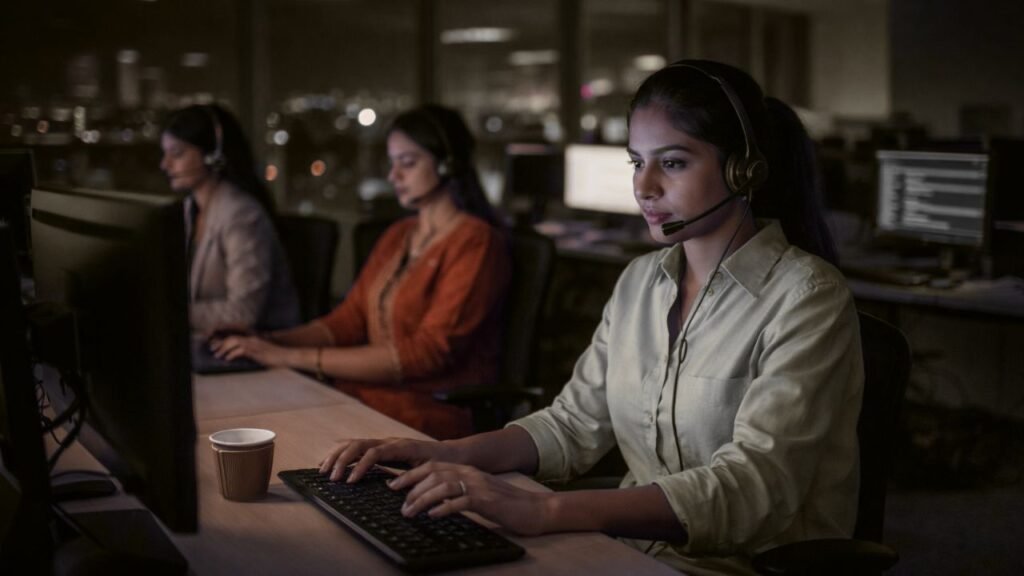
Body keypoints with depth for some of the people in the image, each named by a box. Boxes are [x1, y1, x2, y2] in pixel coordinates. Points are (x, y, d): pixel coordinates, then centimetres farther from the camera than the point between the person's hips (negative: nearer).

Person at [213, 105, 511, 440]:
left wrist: (293, 357, -18)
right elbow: (348, 320, 14)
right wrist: (268, 342, -5)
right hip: (369, 394, 7)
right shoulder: (397, 236, 17)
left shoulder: (476, 243, -8)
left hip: (435, 413, -7)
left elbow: (428, 353, -16)